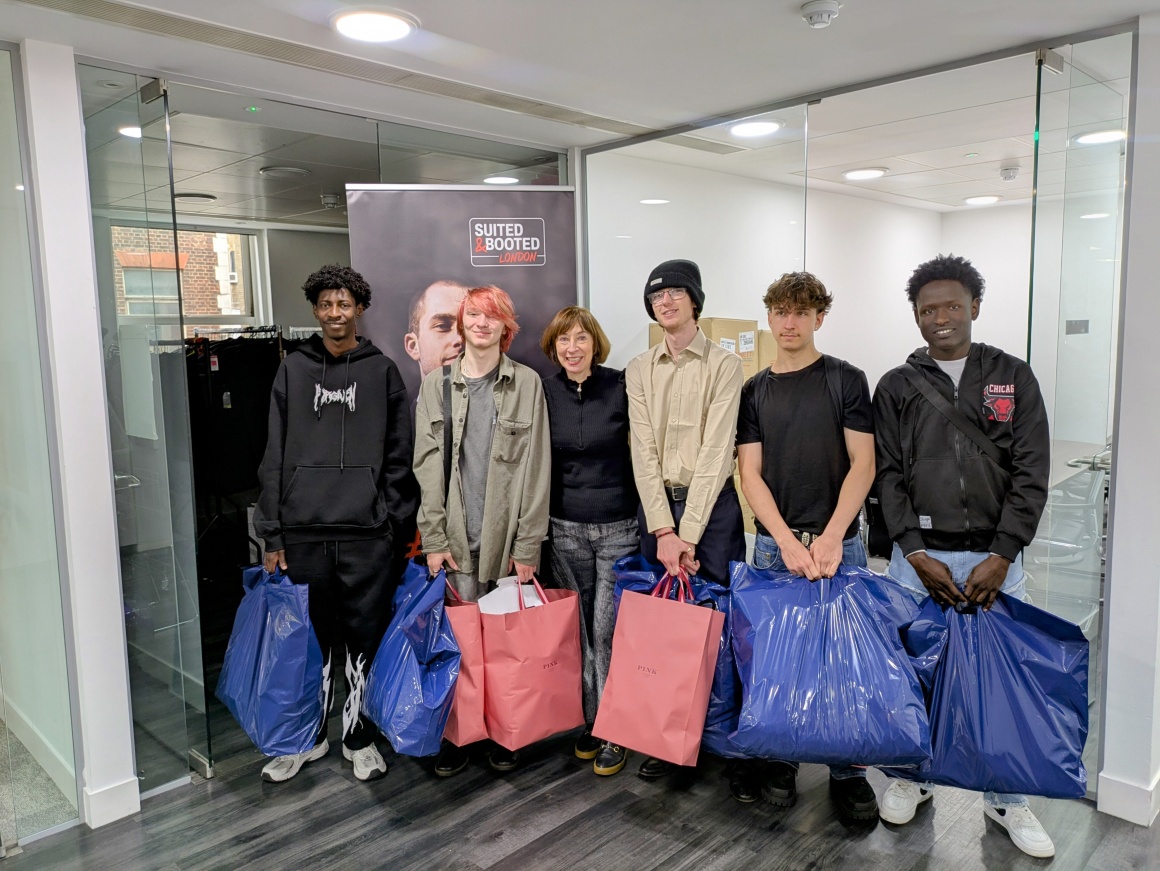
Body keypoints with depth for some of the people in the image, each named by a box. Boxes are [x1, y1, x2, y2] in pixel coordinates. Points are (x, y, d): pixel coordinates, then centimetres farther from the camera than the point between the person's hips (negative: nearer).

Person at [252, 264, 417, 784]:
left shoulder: (382, 370, 6)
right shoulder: (293, 370, 8)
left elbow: (399, 455, 5)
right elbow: (275, 456, 6)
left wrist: (390, 516, -3)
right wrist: (272, 533, 2)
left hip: (366, 532, -1)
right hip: (303, 532, 1)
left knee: (365, 640, 6)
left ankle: (359, 737, 23)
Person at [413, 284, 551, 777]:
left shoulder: (527, 384, 3)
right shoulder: (436, 385, 8)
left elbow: (535, 467, 0)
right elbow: (426, 464, 4)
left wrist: (528, 545, -5)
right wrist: (434, 539, -3)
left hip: (508, 537, -1)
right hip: (457, 538, 1)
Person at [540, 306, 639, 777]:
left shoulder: (621, 387, -6)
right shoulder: (543, 393, 1)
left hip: (618, 527, -2)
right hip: (565, 528, 3)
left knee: (607, 629, 0)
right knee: (579, 629, 11)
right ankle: (590, 720, 28)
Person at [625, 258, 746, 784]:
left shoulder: (724, 365, -3)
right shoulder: (639, 370, 8)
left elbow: (714, 451, -11)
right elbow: (643, 451, -1)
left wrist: (688, 534, -16)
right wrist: (662, 529, -10)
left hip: (712, 505, -3)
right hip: (655, 505, 3)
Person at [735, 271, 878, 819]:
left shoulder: (846, 381, 1)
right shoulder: (754, 391, 7)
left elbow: (862, 466, -5)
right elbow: (750, 474, 1)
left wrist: (831, 538, -15)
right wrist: (787, 542, -11)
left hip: (838, 542, -2)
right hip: (774, 544, 2)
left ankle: (848, 770, 21)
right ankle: (780, 761, 26)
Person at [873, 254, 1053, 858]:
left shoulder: (1013, 378, 5)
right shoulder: (896, 387, 5)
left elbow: (1032, 474, -1)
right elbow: (887, 475, 0)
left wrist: (1000, 557, -10)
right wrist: (917, 553, -9)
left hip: (995, 558, 0)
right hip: (918, 557, 0)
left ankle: (1006, 798, 26)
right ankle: (913, 775, 29)